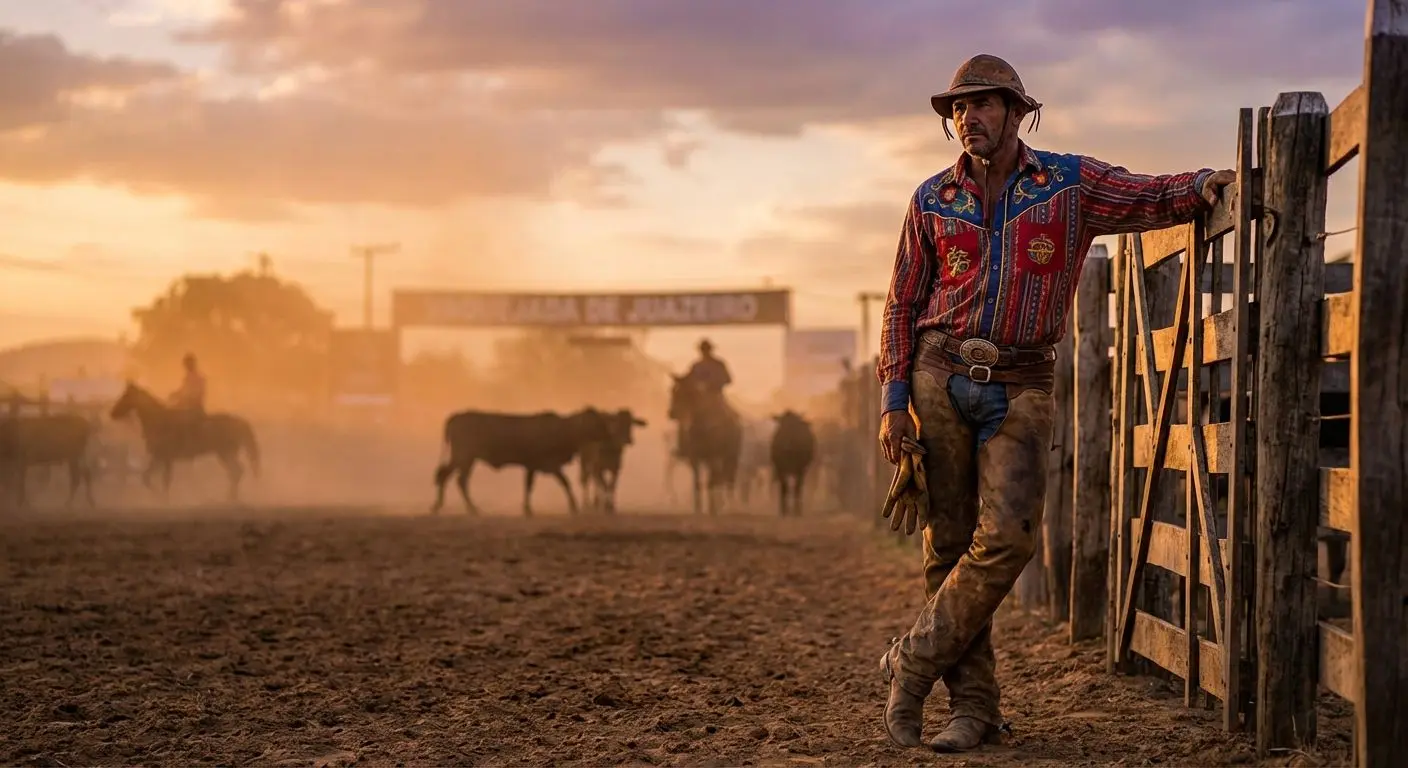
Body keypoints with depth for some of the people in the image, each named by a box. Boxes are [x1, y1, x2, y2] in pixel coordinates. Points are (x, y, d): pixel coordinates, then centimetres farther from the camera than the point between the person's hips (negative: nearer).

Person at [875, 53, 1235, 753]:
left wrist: (1202, 184, -18)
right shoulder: (932, 200, 7)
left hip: (1021, 387, -1)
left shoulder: (1070, 183, 5)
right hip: (939, 378, 1)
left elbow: (1151, 198, 6)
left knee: (1008, 535, -17)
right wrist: (893, 399, 1)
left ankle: (913, 664, -2)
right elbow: (902, 304, 9)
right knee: (950, 544, 0)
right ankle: (973, 706, 7)